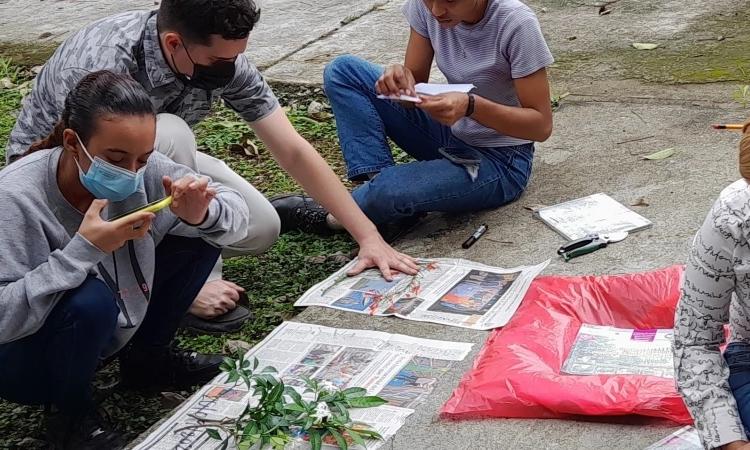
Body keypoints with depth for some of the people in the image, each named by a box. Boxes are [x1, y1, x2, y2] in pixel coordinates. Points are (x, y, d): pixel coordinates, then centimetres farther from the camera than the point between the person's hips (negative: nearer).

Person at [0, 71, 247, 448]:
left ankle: (146, 357, 12)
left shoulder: (144, 170, -16)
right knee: (91, 300, -37)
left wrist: (201, 215, -34)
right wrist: (85, 248, -41)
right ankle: (71, 416, -6)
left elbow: (237, 214, -10)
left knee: (200, 236, -8)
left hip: (110, 331, 5)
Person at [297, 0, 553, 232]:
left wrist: (471, 106, -36)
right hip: (451, 136, 6)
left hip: (500, 161, -6)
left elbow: (541, 125, -20)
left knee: (387, 191, -32)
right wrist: (402, 81, -27)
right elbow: (416, 84, -2)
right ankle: (376, 180, -15)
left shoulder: (516, 24, -24)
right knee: (342, 71, -6)